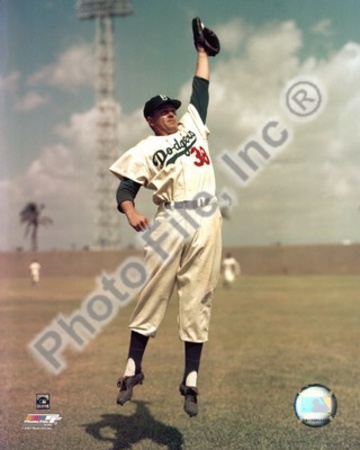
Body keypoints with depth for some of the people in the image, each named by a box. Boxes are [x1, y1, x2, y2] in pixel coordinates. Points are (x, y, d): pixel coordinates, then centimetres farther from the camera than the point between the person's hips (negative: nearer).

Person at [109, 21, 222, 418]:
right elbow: (125, 189, -2)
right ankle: (133, 368, 12)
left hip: (207, 222, 3)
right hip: (171, 223, -3)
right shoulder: (145, 149, 6)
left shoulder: (192, 125, 20)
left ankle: (190, 380, 8)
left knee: (198, 299, 3)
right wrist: (131, 214, -21)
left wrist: (202, 50, 33)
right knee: (155, 292, -1)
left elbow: (201, 87, 27)